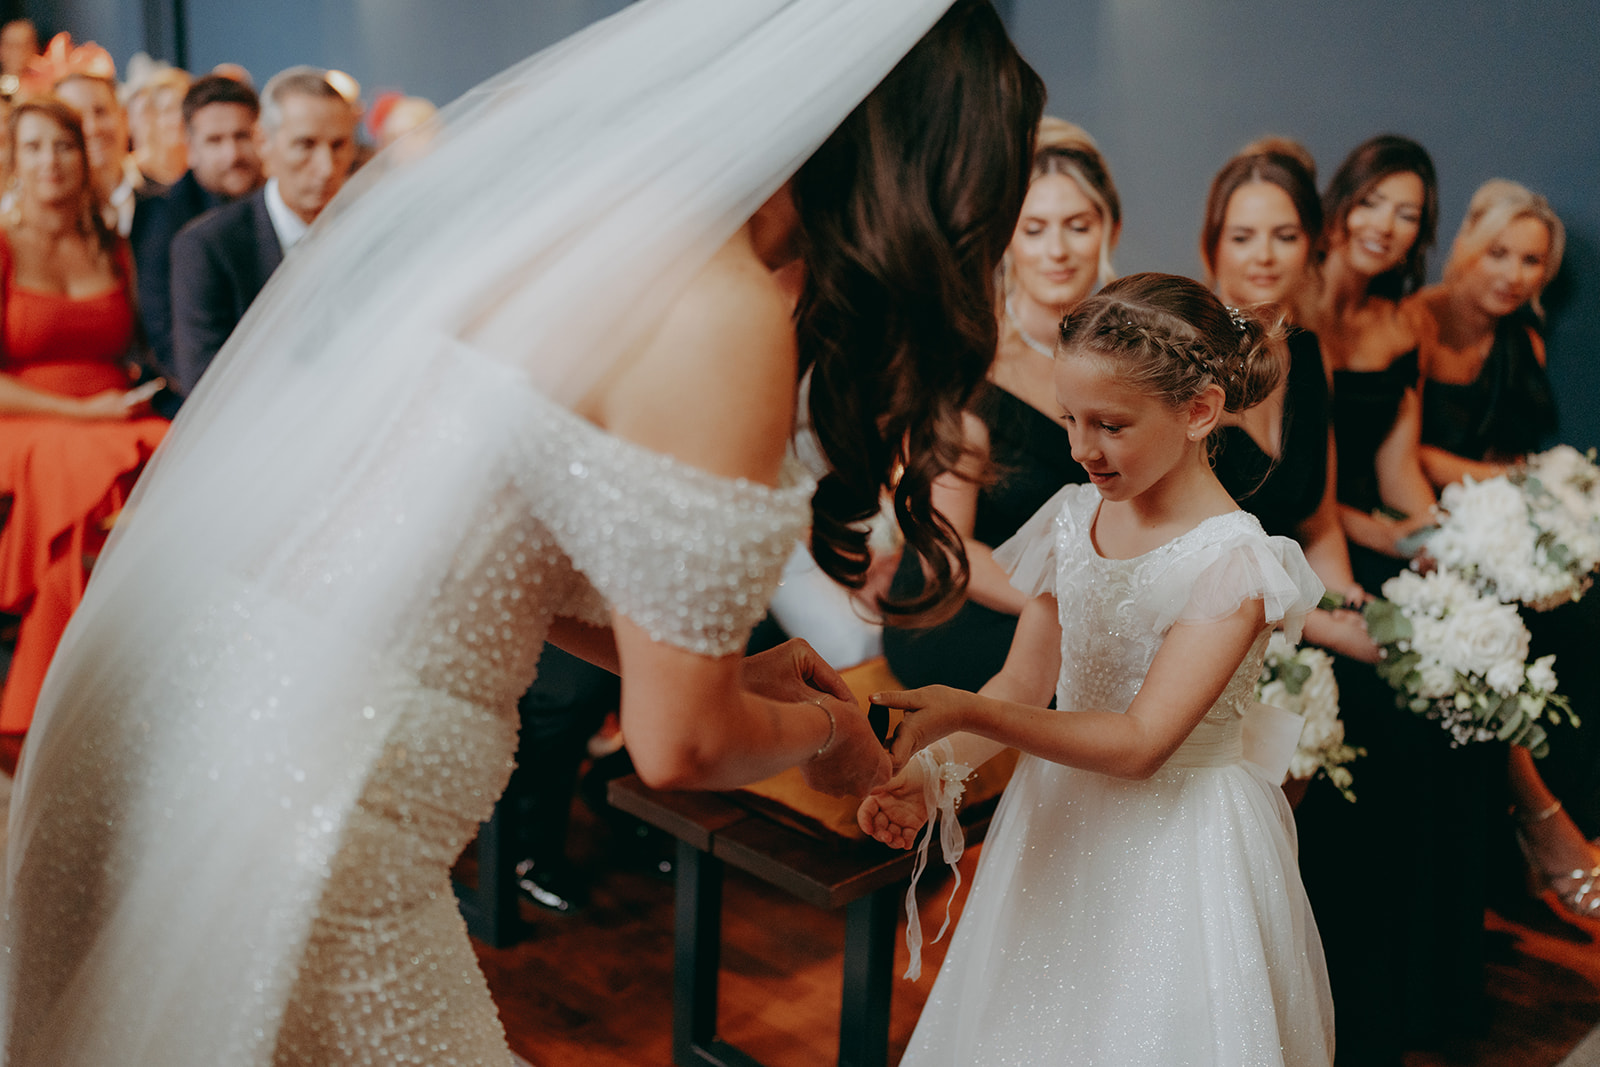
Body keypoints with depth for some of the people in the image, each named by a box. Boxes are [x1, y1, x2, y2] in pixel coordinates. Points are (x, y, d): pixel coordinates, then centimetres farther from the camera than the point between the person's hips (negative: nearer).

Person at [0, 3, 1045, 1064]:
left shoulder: (540, 178, 7)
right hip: (297, 809, -8)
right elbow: (677, 742, -12)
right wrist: (827, 727, 9)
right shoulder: (722, 313, -17)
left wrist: (724, 671, 21)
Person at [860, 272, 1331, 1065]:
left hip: (1177, 846, -5)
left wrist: (968, 711, -31)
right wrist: (927, 769, -13)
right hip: (1059, 822, 6)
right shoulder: (1074, 519, -1)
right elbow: (1025, 682, 3)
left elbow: (1140, 743, -25)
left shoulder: (1232, 560, -19)